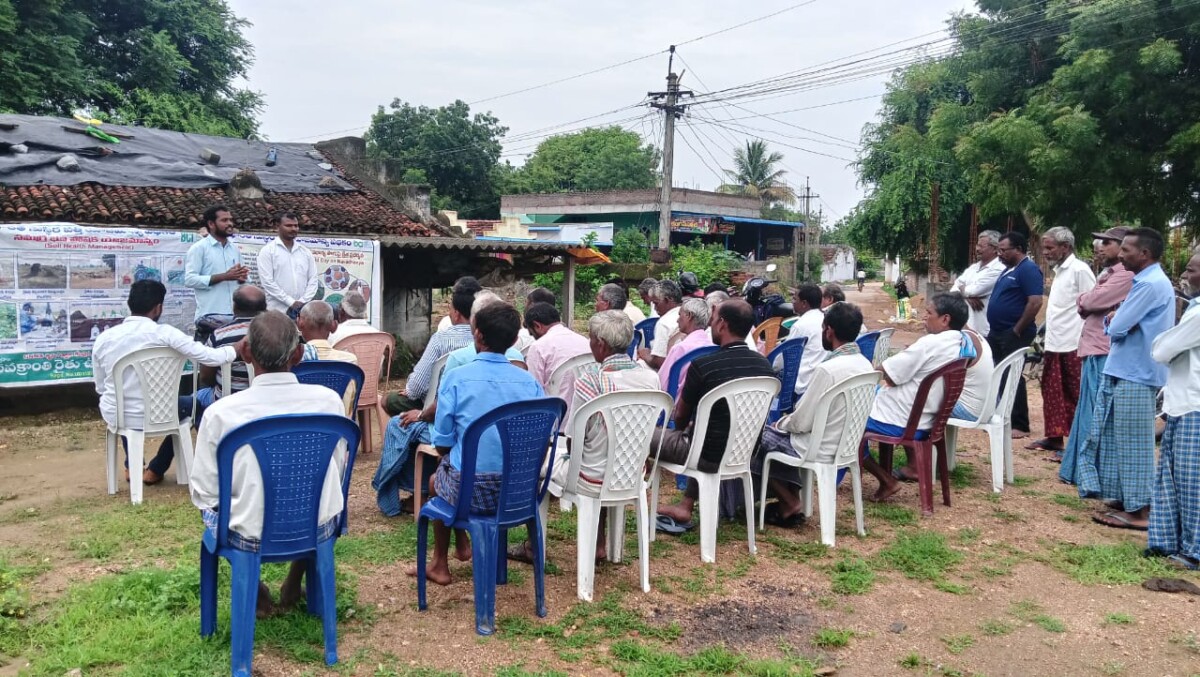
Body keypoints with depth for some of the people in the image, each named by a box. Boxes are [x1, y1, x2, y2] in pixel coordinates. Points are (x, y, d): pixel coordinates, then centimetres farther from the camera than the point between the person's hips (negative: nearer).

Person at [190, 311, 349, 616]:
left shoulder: (221, 413, -17)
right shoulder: (328, 400, -12)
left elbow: (204, 494, -6)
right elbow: (337, 474, 2)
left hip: (251, 536, -1)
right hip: (318, 529, 1)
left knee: (209, 504, 30)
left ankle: (254, 591, 30)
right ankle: (294, 585, 40)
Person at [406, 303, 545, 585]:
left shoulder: (456, 378, -10)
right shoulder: (529, 381, -3)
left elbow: (443, 444, -7)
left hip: (470, 491, -3)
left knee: (437, 479, 33)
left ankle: (440, 564, 41)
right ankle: (461, 544, 43)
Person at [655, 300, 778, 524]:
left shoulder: (702, 365, -21)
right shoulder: (765, 366, -4)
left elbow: (680, 418, -5)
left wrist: (682, 428, 20)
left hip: (709, 457, -6)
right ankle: (686, 505, 30)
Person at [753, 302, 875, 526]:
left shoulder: (828, 369, -27)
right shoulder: (865, 365, 0)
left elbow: (801, 422, -21)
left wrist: (780, 423, 0)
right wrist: (786, 422, 13)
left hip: (818, 449, -8)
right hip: (845, 445, 8)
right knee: (781, 433, 26)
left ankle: (790, 503, 12)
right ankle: (791, 500, 21)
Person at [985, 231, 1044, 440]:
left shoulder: (1028, 270, -14)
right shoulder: (1008, 269, 15)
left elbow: (1035, 302, -23)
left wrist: (1017, 330, -19)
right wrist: (994, 328, 15)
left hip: (1013, 334, -9)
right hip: (997, 332, 9)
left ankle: (1020, 426, 1)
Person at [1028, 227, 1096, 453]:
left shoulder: (1080, 270, -10)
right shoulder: (1059, 271, 17)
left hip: (1074, 346, -9)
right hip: (1054, 345, 9)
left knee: (1077, 396, -2)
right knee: (1053, 392, 13)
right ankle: (1054, 437, 21)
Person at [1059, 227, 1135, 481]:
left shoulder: (1125, 275, -12)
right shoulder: (1108, 273, 20)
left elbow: (1091, 301, -19)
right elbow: (1086, 306, 18)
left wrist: (1082, 299, 2)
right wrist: (1085, 302, -5)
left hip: (1105, 354, -10)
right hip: (1095, 352, 10)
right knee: (1088, 413, 14)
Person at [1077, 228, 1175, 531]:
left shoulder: (1150, 284, -18)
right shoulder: (1150, 281, 16)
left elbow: (1117, 327, -20)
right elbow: (1124, 323, 15)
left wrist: (1113, 317, 1)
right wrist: (1117, 317, -6)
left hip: (1135, 374, -10)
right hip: (1127, 370, 10)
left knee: (1133, 444, -3)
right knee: (1118, 441, 14)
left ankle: (1140, 510, 4)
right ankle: (1125, 500, 22)